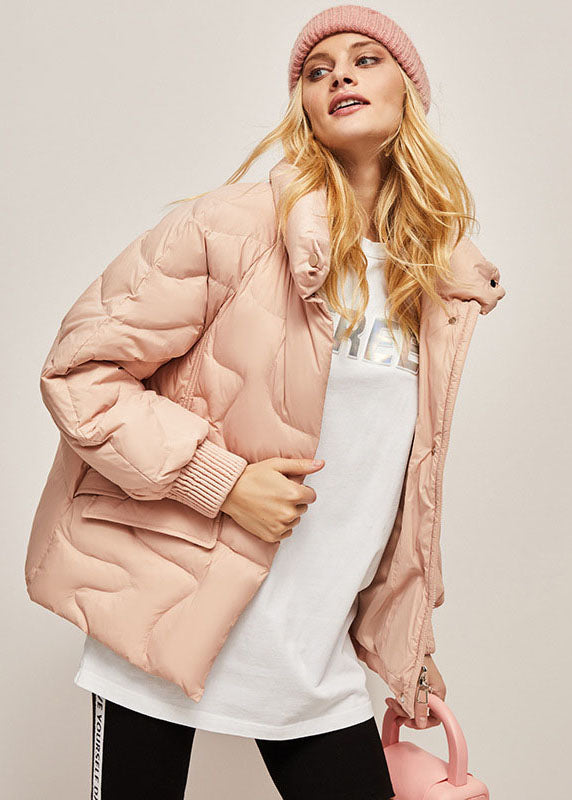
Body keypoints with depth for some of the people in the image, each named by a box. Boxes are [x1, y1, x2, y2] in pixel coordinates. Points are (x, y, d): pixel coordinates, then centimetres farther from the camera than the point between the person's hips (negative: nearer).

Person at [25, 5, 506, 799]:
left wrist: (405, 651, 17)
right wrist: (222, 479, -19)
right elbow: (80, 369, -10)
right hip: (170, 612, -4)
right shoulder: (236, 225, -10)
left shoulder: (444, 287, 7)